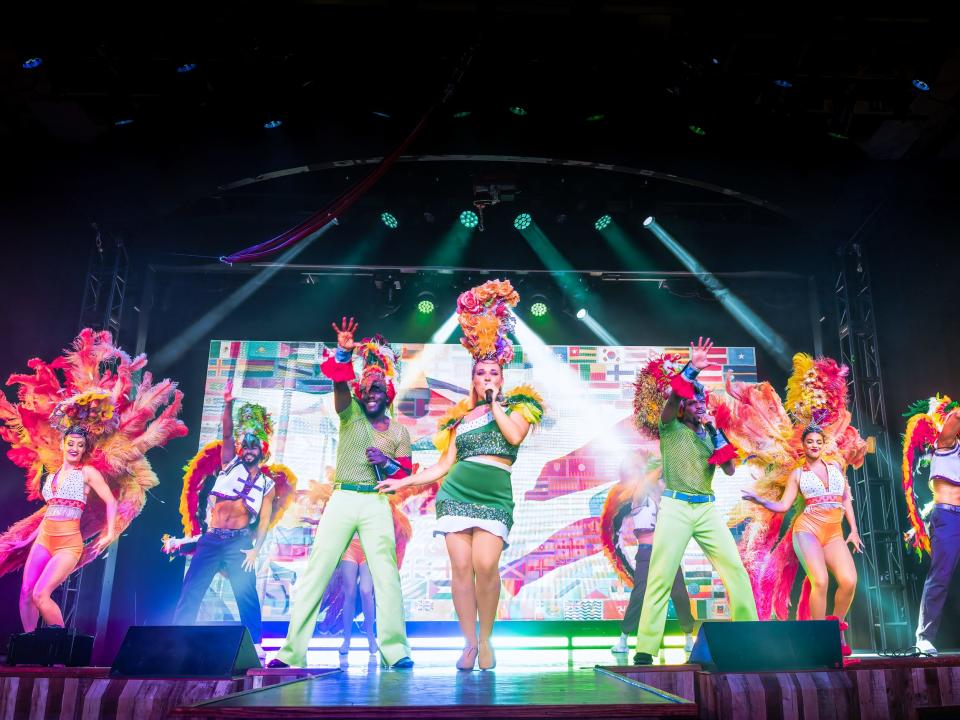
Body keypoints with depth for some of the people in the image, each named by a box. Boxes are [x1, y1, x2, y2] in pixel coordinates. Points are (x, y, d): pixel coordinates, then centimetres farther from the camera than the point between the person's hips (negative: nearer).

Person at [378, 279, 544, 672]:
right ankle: (469, 641, 5)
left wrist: (495, 402, -1)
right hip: (456, 493, 3)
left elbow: (515, 436, -11)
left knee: (485, 564, -20)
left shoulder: (517, 404, 11)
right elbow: (444, 465, 18)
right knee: (461, 566, -7)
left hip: (495, 496, -3)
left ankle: (486, 639, -1)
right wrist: (403, 481, 15)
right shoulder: (461, 417, 18)